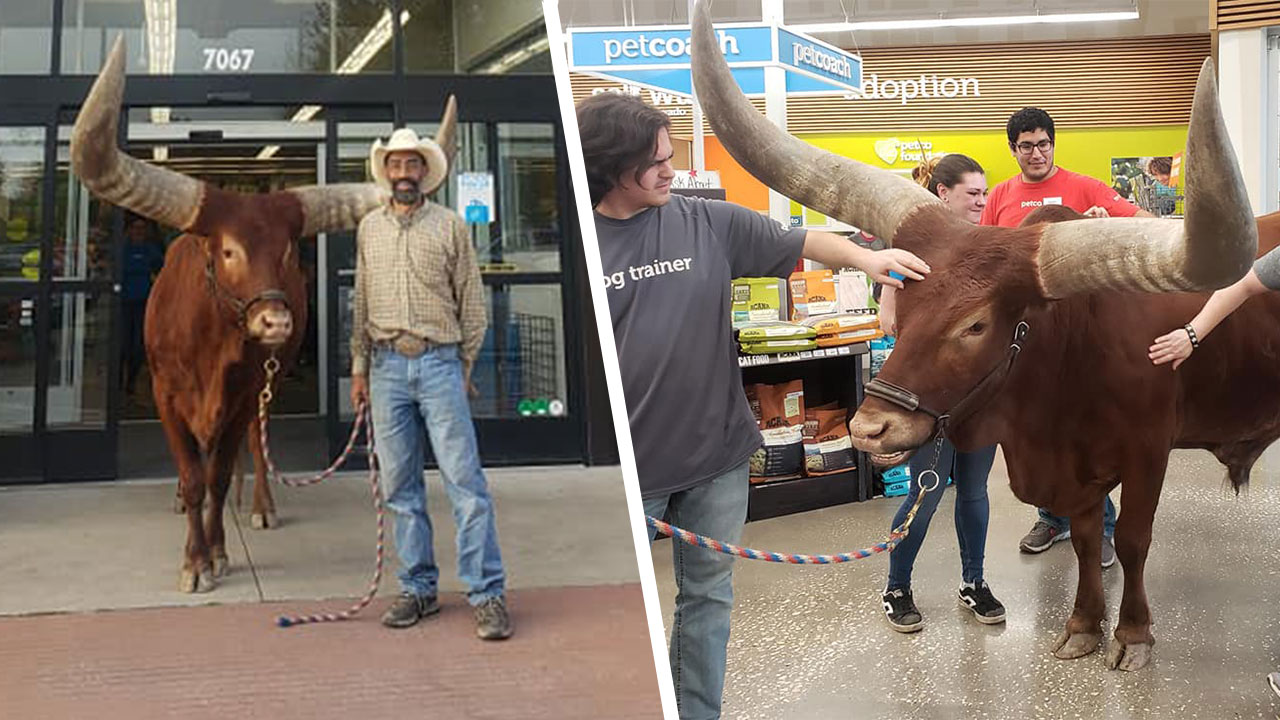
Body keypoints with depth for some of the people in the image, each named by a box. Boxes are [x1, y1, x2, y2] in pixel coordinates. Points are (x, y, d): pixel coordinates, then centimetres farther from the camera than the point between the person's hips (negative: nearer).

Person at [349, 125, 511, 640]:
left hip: (439, 362, -3)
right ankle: (418, 589, 16)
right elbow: (361, 304, 16)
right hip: (386, 366, 4)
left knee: (465, 481, -6)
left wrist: (464, 366, 2)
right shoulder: (369, 229, 13)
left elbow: (472, 302, 4)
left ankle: (487, 593, -3)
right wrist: (359, 368, 12)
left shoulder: (450, 226, 3)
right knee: (400, 485, 6)